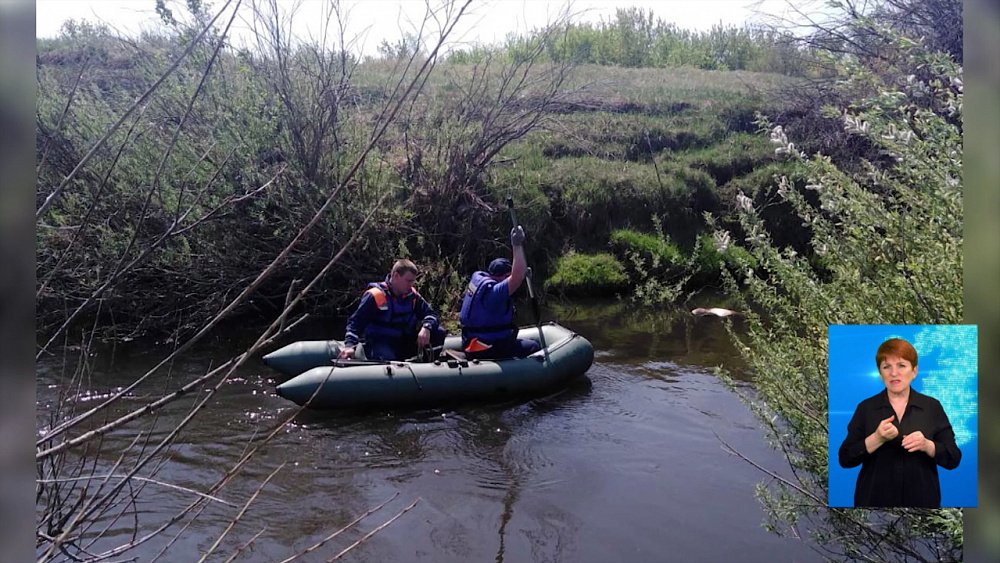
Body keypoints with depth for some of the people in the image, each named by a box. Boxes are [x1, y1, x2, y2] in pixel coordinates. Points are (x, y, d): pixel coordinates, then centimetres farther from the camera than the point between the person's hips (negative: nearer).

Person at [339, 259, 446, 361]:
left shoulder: (412, 295, 5)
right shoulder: (375, 296, -11)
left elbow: (430, 314, 5)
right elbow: (355, 322, -11)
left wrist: (426, 328, -19)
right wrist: (349, 346, -27)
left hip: (406, 343, 6)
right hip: (380, 344, -6)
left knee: (438, 332, -11)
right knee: (388, 359, -42)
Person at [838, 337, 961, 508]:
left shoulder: (932, 407, 1)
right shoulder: (866, 408, -1)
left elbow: (953, 459, -1)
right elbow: (845, 459, -6)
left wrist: (927, 445, -19)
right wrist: (877, 438, -20)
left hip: (921, 500, 0)